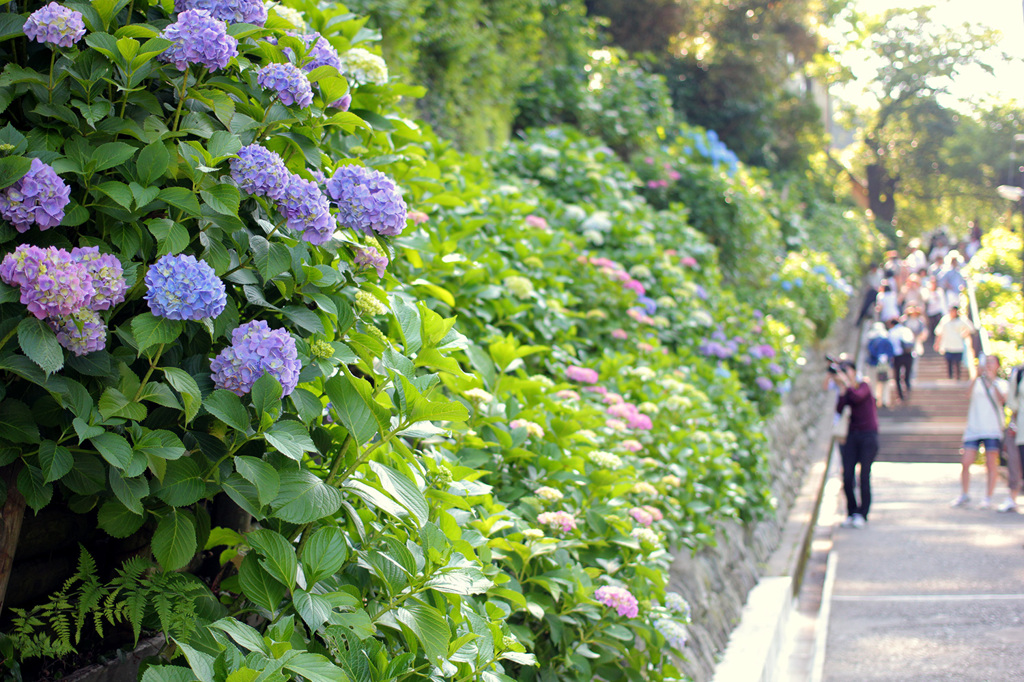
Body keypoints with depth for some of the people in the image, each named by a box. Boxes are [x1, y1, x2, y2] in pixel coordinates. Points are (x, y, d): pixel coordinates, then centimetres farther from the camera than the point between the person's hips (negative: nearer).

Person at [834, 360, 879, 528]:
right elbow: (839, 410, -8)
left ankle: (862, 514, 0)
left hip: (868, 434, -4)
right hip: (852, 435, 4)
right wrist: (842, 388, -13)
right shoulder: (844, 390, 10)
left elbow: (857, 397, -24)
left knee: (864, 476, -8)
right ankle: (851, 513, 9)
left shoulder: (864, 386, 0)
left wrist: (846, 383, -19)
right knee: (847, 477, -4)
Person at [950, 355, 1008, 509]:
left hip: (993, 429, -1)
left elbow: (1002, 399, -12)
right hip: (974, 429, 1)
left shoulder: (1001, 383, 9)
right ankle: (964, 495, 14)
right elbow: (969, 392, -11)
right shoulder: (978, 381, 11)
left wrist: (992, 381, -21)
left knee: (991, 464, -5)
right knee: (965, 462, -3)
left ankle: (988, 498, 3)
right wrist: (977, 375, -25)